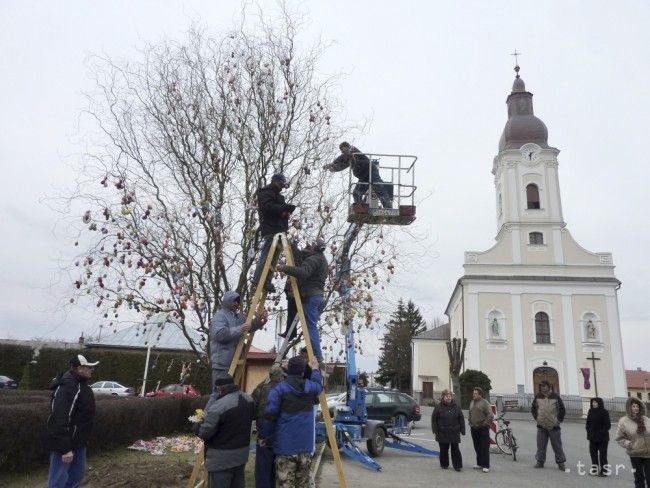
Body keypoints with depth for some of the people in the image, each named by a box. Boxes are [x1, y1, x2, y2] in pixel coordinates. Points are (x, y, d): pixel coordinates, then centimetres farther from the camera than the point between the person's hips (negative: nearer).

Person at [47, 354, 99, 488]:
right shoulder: (67, 387, -25)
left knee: (77, 475, 19)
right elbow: (60, 420, -30)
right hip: (65, 444, -10)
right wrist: (65, 449, -29)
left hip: (78, 442, 10)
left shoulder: (79, 384, 10)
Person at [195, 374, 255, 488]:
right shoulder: (249, 399, 0)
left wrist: (198, 426, 1)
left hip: (221, 458, -7)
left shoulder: (218, 406, -26)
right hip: (242, 453, 8)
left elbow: (204, 433, -20)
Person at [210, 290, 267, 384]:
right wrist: (240, 329, -30)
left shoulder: (239, 316, 16)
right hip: (222, 363, -8)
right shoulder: (220, 316, -10)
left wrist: (260, 320, -4)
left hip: (234, 362, 8)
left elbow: (251, 326, 16)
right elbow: (219, 334, -25)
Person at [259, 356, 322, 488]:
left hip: (286, 445, -4)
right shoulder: (311, 387, 3)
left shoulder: (279, 389, -9)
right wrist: (315, 369, 44)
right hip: (305, 444, 4)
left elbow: (270, 415, -12)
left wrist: (264, 435, 1)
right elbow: (318, 385, 28)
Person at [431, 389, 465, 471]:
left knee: (455, 449, 1)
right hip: (442, 433, -1)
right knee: (444, 449, 8)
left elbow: (461, 419, 8)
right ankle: (444, 464, 23)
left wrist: (462, 430, 3)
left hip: (454, 433, 1)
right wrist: (435, 430, -5)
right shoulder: (439, 407, -3)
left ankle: (457, 465, 9)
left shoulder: (456, 406, 3)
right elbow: (434, 419, 0)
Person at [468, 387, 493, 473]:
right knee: (477, 447, 13)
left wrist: (485, 424, -12)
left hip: (483, 429, -7)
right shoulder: (472, 402, 11)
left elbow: (490, 416, -15)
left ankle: (486, 466, 0)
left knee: (484, 448, -5)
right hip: (474, 429, 7)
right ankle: (479, 463, 24)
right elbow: (469, 413, 24)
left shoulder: (485, 403, -11)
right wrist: (470, 422, 14)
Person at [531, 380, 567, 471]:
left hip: (554, 426, -2)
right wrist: (536, 418, 6)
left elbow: (562, 409, 4)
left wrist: (559, 419, 1)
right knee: (541, 446, 6)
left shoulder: (555, 396, -2)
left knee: (557, 446, 3)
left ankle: (561, 463, 12)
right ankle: (540, 461, 16)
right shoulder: (538, 397, 5)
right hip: (541, 426, 2)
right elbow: (533, 408, 15)